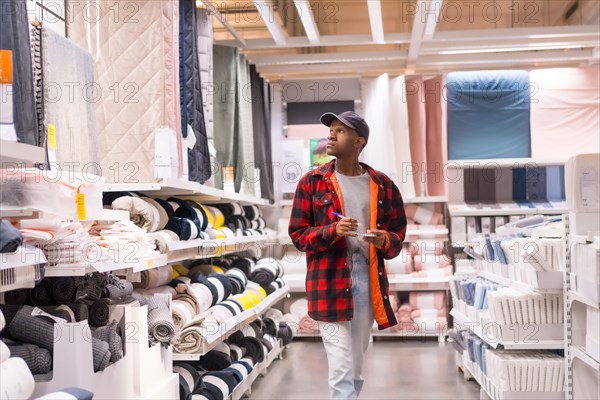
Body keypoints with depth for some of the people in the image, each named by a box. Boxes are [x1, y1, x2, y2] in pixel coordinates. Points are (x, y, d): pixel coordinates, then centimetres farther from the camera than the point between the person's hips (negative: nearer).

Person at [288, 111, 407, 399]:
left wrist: (384, 240, -11)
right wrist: (331, 230, -17)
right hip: (329, 281, -3)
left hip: (368, 279, 3)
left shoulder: (382, 185, 7)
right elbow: (297, 234, 1)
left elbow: (398, 234, 12)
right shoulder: (312, 182, 1)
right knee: (341, 369, -7)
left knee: (356, 367, 14)